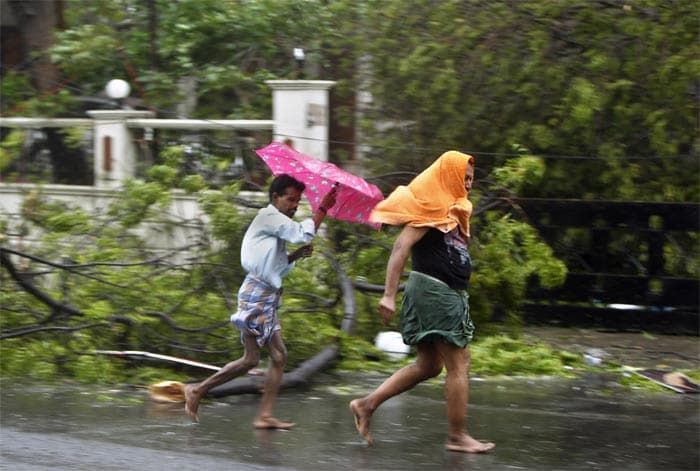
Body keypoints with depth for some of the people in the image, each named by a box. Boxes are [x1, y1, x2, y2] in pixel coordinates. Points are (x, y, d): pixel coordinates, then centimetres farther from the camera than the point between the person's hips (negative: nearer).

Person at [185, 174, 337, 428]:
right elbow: (303, 233, -19)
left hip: (269, 296, 10)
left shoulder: (276, 223, 21)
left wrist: (297, 254, 6)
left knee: (279, 356, 4)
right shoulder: (267, 216, -8)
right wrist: (323, 208, -13)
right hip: (256, 294, -10)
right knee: (251, 359, -10)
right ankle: (197, 391, 0)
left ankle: (265, 416, 2)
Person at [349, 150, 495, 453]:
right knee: (458, 363, -5)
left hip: (448, 295, 10)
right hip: (434, 291, -10)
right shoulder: (433, 208, -12)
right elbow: (401, 247, -19)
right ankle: (457, 436, 1)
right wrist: (389, 295, -25)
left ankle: (367, 405, 12)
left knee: (428, 365, 13)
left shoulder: (451, 209, 18)